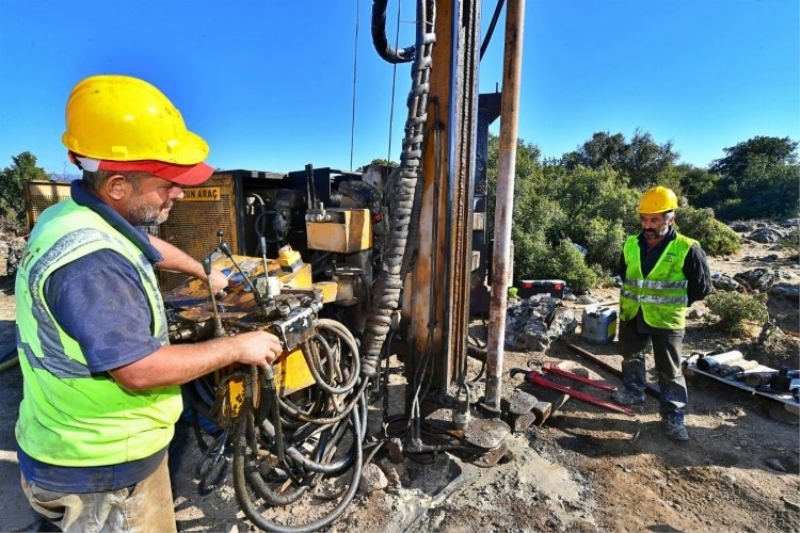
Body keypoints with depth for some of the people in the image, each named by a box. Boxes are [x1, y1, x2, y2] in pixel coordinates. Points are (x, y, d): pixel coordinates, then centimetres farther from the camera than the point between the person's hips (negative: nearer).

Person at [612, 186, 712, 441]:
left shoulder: (687, 249, -15)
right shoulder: (630, 245, -2)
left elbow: (702, 287, -5)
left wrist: (673, 302, -3)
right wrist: (636, 296, 12)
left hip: (666, 320, -4)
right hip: (632, 315, 5)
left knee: (670, 371, 6)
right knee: (631, 356, 21)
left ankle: (673, 416, 20)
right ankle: (633, 391, 42)